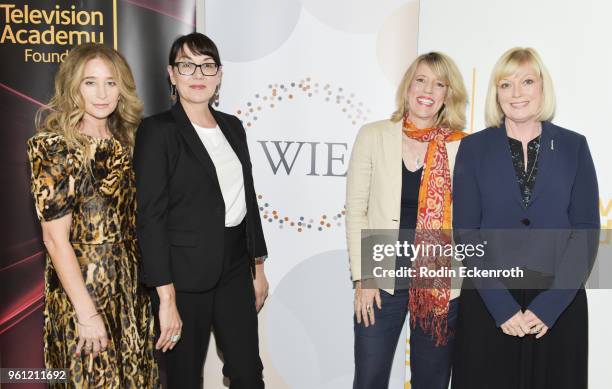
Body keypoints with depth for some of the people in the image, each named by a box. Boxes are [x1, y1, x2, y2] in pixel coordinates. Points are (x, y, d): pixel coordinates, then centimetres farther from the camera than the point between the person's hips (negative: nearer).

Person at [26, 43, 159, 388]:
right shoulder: (53, 145, -15)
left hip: (130, 283, 6)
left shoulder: (123, 139, 3)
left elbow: (130, 216, 9)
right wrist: (87, 313, -17)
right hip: (83, 286, -6)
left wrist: (142, 279, 6)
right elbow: (55, 239, -17)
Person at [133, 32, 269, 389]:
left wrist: (258, 266, 14)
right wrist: (166, 298, -18)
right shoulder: (158, 131, -9)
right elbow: (151, 218, -14)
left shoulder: (233, 126, 9)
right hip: (186, 274, -5)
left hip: (235, 268, 6)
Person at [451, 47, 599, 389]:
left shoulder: (573, 146, 4)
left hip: (559, 305, 1)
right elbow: (466, 231, -2)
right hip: (488, 303, 0)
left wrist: (550, 303, -10)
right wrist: (502, 305, -11)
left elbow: (587, 229, 0)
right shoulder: (474, 148, 2)